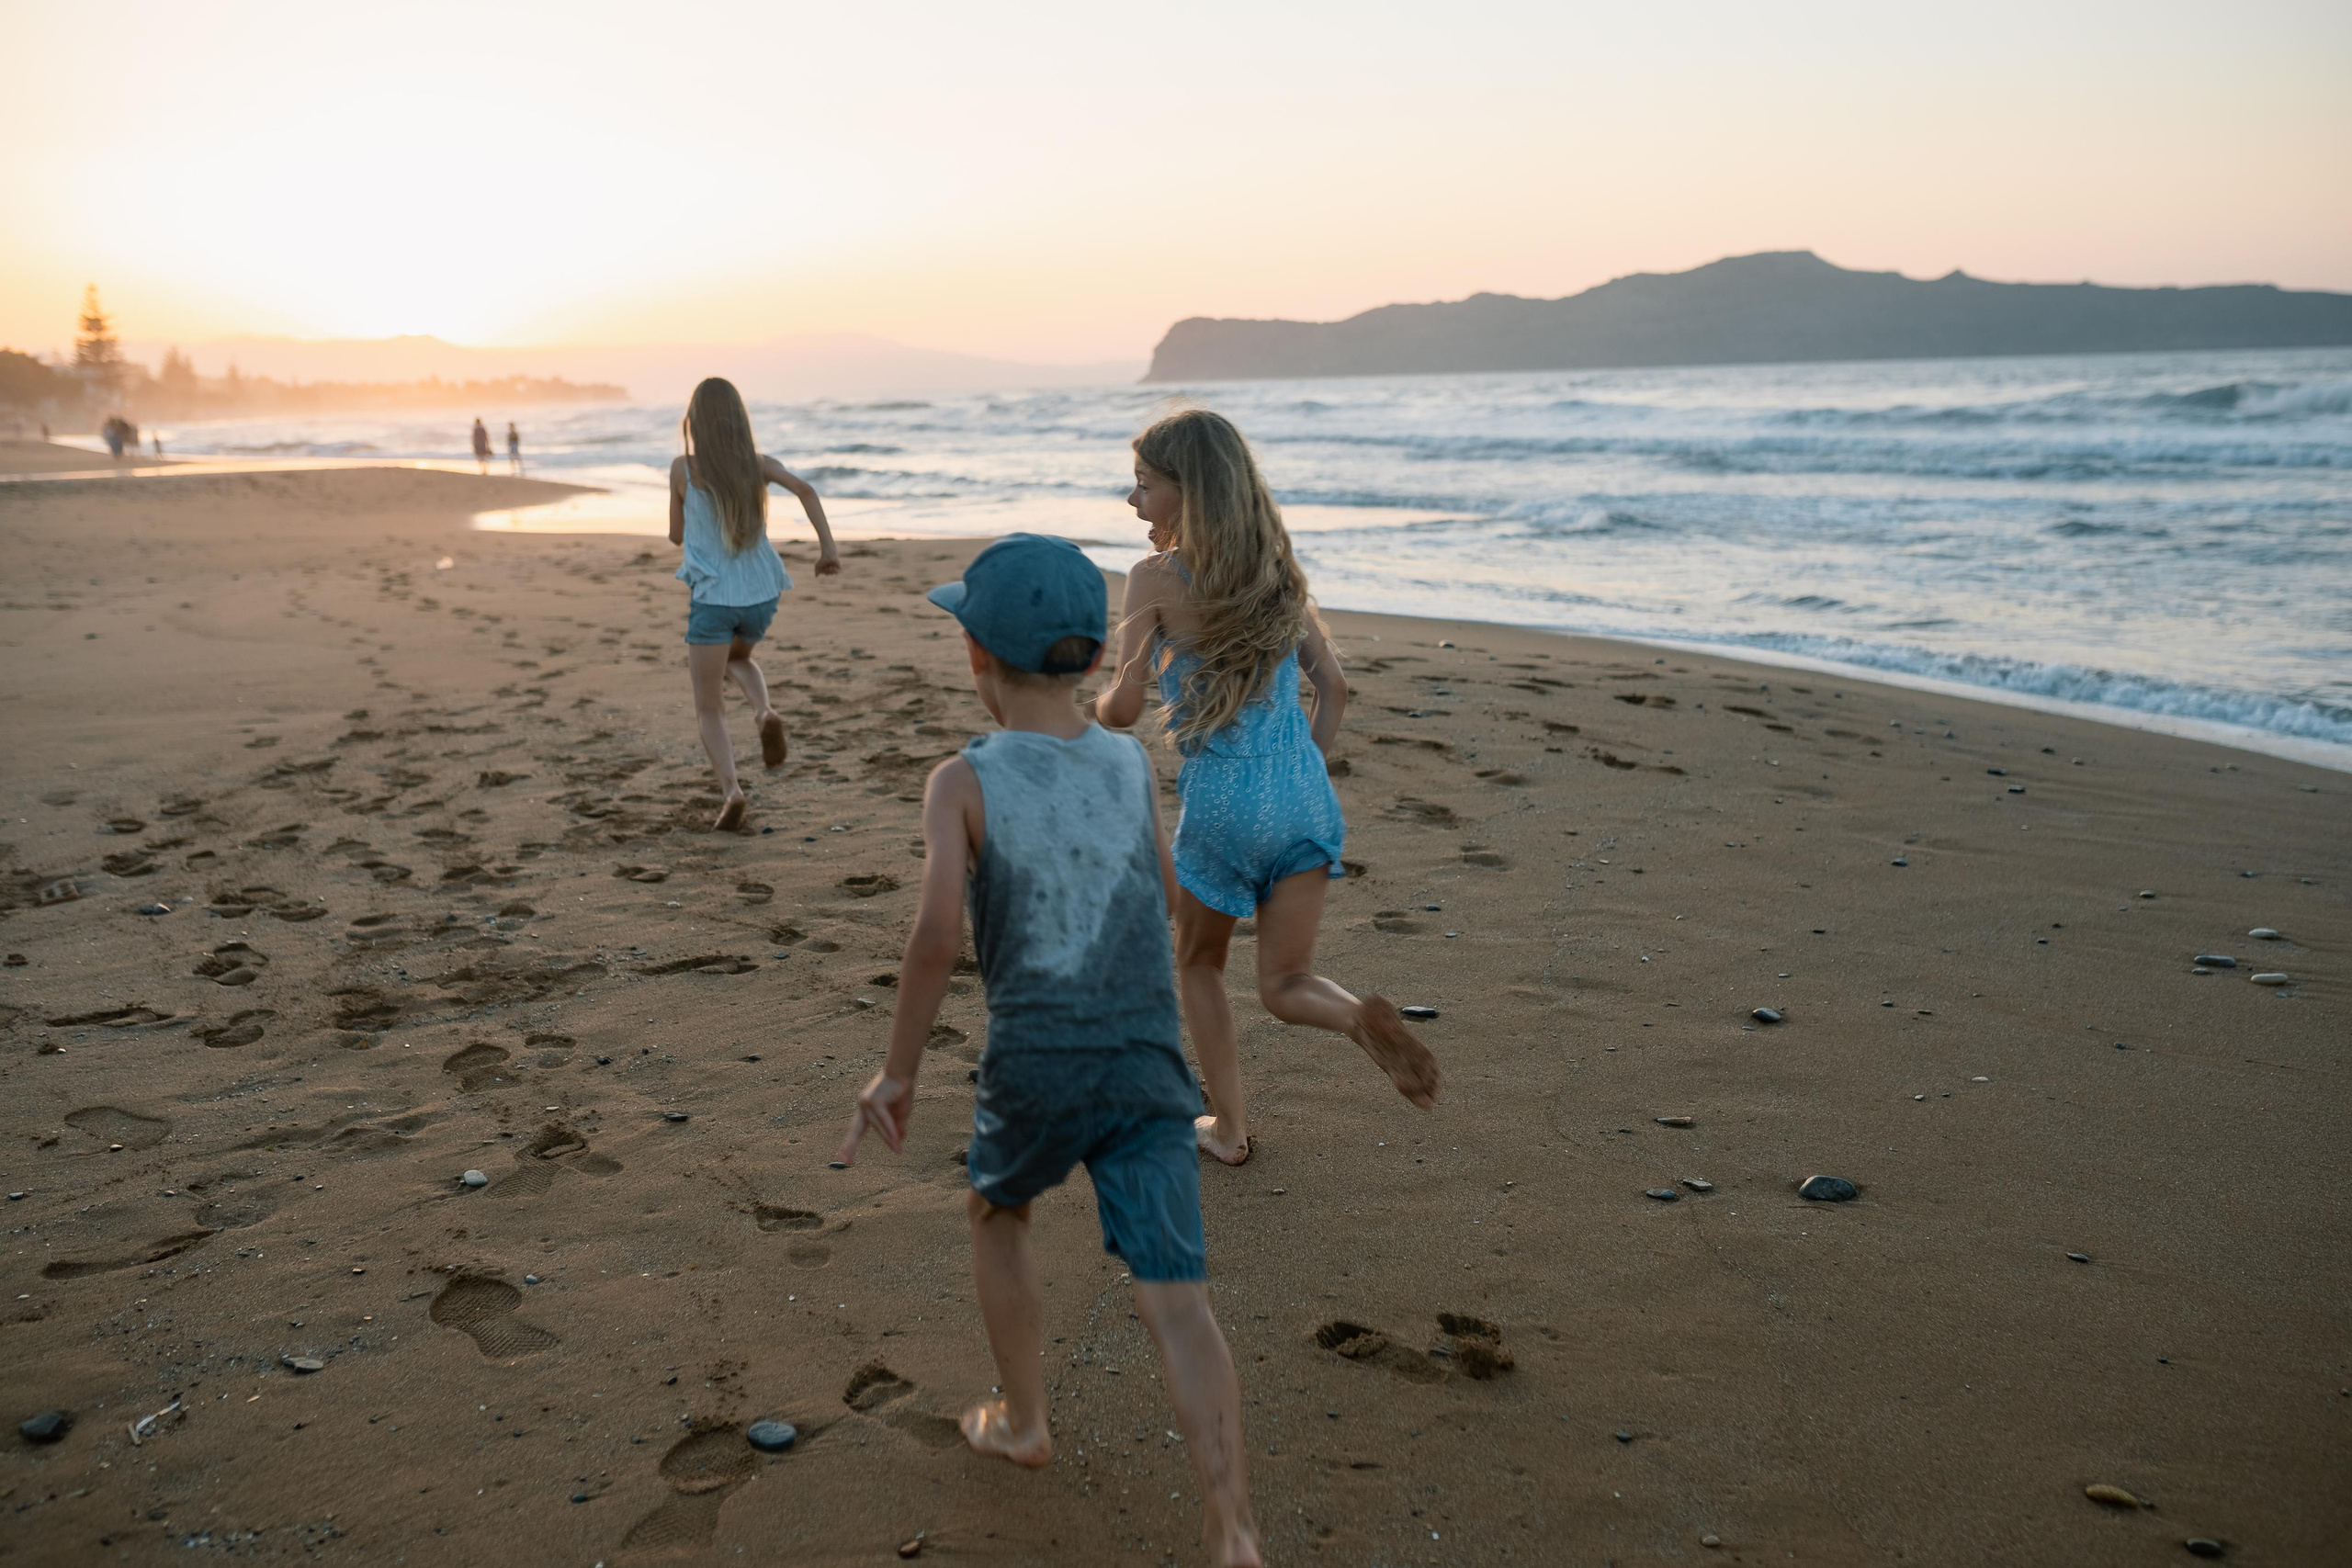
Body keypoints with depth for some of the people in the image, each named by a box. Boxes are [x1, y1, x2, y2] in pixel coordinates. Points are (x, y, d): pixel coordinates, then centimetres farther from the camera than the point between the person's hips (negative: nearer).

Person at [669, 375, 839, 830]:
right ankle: (765, 712, 4)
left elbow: (676, 535, 7)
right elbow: (804, 488, -15)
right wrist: (827, 546, -16)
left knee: (709, 709, 7)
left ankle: (731, 789, -14)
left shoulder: (684, 469, -3)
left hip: (712, 599, -3)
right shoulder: (757, 464, 2)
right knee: (737, 657, 34)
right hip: (760, 597, 3)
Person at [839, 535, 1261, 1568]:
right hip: (1149, 1069, 2)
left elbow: (938, 936, -19)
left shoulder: (964, 782, -8)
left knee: (997, 1211, 29)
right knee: (1175, 1300, -2)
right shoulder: (1130, 762, 5)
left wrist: (898, 1070, -8)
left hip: (1034, 1074, -2)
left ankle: (1022, 1421, 40)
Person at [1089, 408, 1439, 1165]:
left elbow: (1123, 708, -8)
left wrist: (1095, 706, 15)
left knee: (1198, 964, 21)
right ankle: (1361, 1018, -21)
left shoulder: (1156, 579, -8)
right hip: (1307, 797, 4)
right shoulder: (1278, 570, 8)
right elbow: (1333, 688, 10)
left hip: (1221, 804, -4)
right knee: (1284, 982, 10)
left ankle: (1230, 1125, 26)